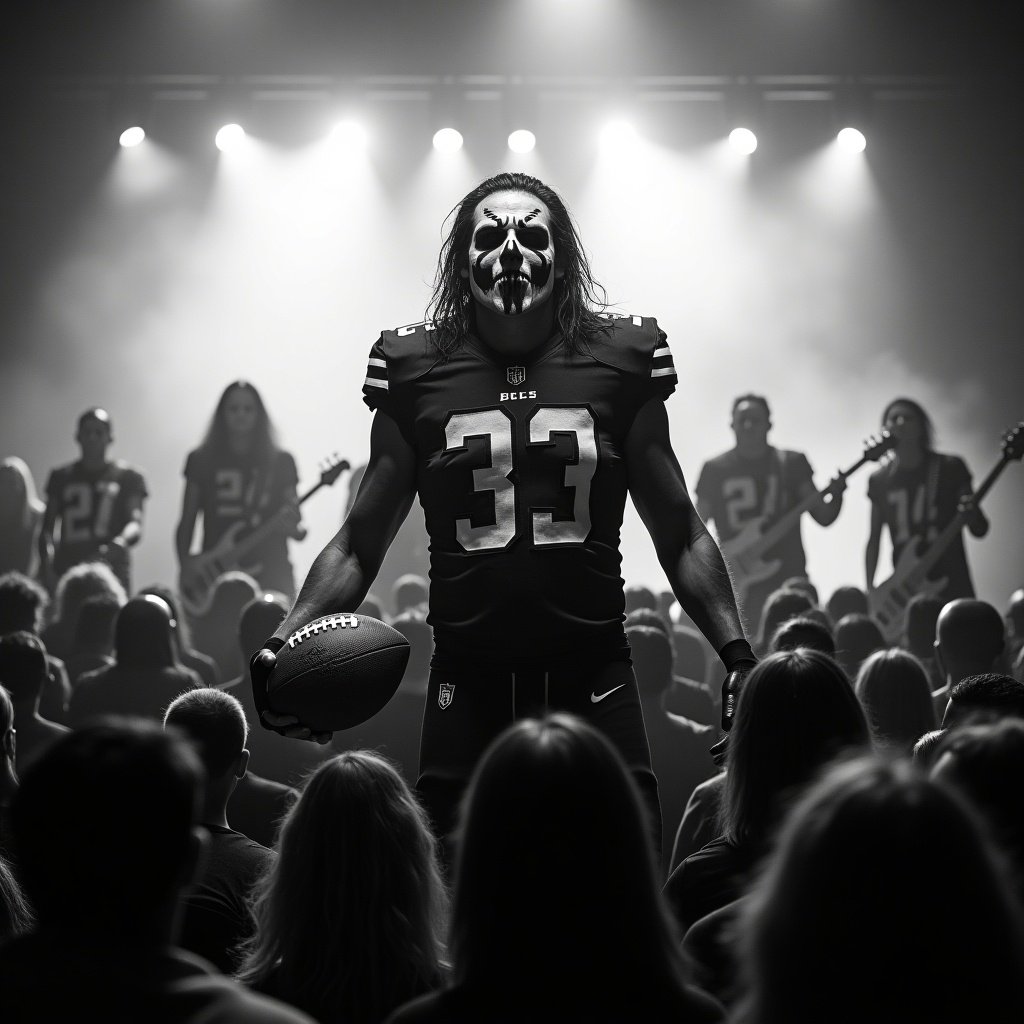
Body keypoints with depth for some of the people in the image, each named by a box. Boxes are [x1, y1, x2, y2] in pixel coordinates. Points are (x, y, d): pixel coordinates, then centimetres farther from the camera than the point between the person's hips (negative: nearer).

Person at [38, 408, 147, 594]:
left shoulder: (127, 477, 8)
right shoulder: (62, 477, 16)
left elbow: (135, 525, -4)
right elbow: (47, 528, 15)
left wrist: (119, 543, -27)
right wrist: (46, 568, -3)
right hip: (66, 572, 2)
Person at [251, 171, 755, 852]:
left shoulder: (620, 361, 6)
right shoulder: (416, 369, 6)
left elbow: (681, 539, 13)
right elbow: (359, 546, 12)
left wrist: (737, 655, 2)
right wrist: (286, 646, -3)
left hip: (594, 683, 0)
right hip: (467, 687, 0)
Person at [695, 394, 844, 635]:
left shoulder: (792, 464, 7)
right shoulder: (715, 469, 7)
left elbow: (823, 516, 3)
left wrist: (835, 495, -17)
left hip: (788, 579, 0)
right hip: (740, 586, 0)